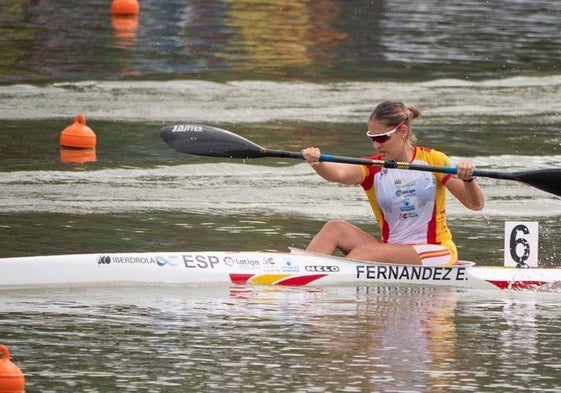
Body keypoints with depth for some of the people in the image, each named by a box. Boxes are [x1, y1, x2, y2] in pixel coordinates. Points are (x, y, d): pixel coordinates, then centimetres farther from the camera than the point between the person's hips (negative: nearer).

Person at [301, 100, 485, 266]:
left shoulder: (433, 160, -2)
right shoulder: (372, 169, 3)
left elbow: (476, 205, -5)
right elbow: (338, 173, -19)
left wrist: (468, 180, -27)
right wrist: (317, 163, -42)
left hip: (435, 252, -4)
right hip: (391, 249, 4)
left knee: (364, 251, -28)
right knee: (334, 228, -16)